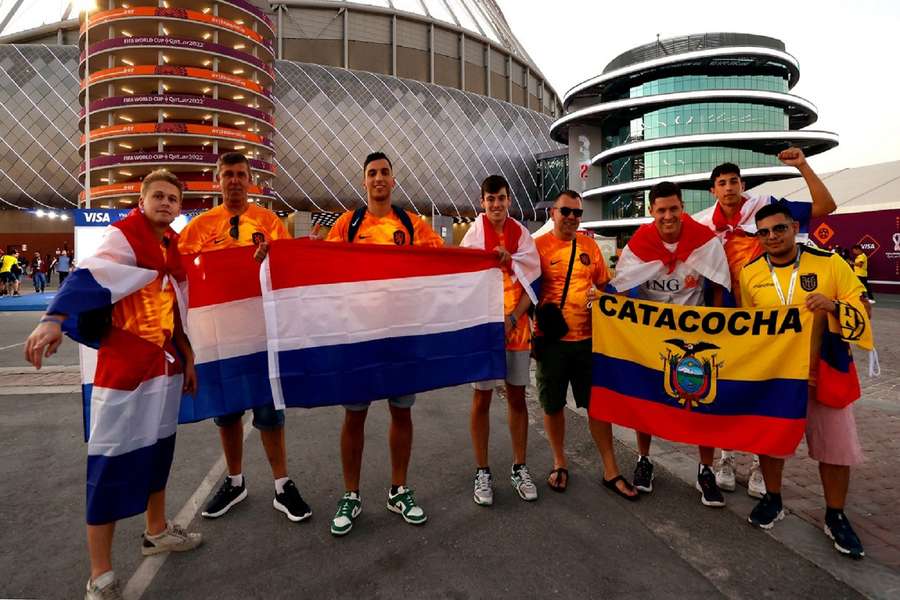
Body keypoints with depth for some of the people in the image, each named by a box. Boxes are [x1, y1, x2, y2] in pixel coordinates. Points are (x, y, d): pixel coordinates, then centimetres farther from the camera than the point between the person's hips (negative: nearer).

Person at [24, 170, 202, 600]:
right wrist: (55, 319, -45)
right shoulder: (123, 235, -10)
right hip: (124, 366, -8)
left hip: (164, 363, 8)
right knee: (112, 462, -1)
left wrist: (186, 357, 17)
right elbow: (91, 275, -28)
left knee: (159, 448, 20)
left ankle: (157, 531, 40)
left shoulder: (173, 245, 12)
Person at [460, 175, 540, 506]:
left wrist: (512, 318, -11)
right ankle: (482, 471, 20)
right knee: (482, 398, 6)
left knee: (517, 397, 10)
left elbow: (530, 282, 2)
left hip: (516, 326, 2)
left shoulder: (521, 234, 3)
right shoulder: (474, 234, -3)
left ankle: (519, 468, 25)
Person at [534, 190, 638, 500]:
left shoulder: (589, 246, 8)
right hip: (551, 338, -3)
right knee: (553, 404, 10)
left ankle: (610, 470, 25)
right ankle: (560, 463, 32)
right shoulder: (539, 246, -4)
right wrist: (540, 318, -13)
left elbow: (605, 285, 16)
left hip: (588, 338, 3)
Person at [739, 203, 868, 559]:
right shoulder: (750, 273, -3)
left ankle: (835, 517, 27)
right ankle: (772, 500, 33)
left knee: (834, 445, 7)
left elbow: (861, 307, -6)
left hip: (825, 372, -1)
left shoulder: (829, 263, -8)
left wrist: (834, 307, -26)